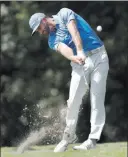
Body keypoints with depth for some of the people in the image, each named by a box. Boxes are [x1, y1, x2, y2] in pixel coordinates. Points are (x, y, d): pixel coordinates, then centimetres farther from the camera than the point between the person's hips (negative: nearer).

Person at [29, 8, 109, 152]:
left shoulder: (64, 14, 2)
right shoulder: (52, 40, 11)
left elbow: (74, 32, -16)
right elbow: (64, 49, -12)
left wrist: (80, 52, -32)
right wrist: (74, 57, -34)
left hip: (98, 57, -4)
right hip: (80, 63, 5)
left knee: (97, 99, -10)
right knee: (73, 101, -6)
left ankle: (93, 139, -12)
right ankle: (67, 137, 5)